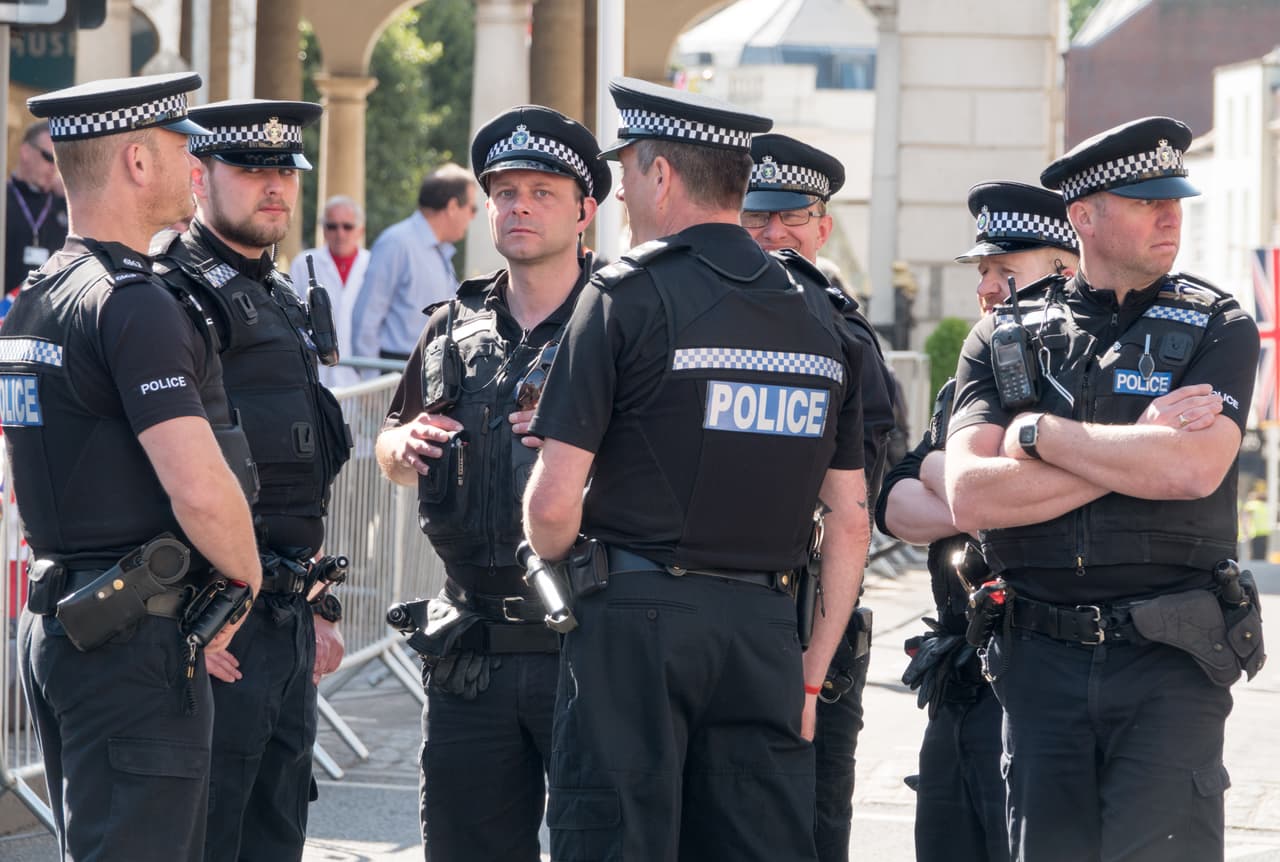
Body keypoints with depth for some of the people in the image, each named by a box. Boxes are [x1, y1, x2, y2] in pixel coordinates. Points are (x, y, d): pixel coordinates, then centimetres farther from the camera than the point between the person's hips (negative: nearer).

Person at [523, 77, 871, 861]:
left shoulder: (628, 296, -6)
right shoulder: (820, 314, 11)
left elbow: (553, 504, -10)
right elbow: (851, 518, 11)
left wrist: (557, 568, 11)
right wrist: (812, 672, 16)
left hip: (638, 618, -5)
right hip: (765, 621, 5)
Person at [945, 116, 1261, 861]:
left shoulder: (1217, 330, 3)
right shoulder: (1004, 339, 9)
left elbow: (1193, 469, -16)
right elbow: (971, 496, -6)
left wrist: (1041, 434, -7)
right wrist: (1136, 452, -10)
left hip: (1169, 661, -3)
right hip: (1043, 660, 3)